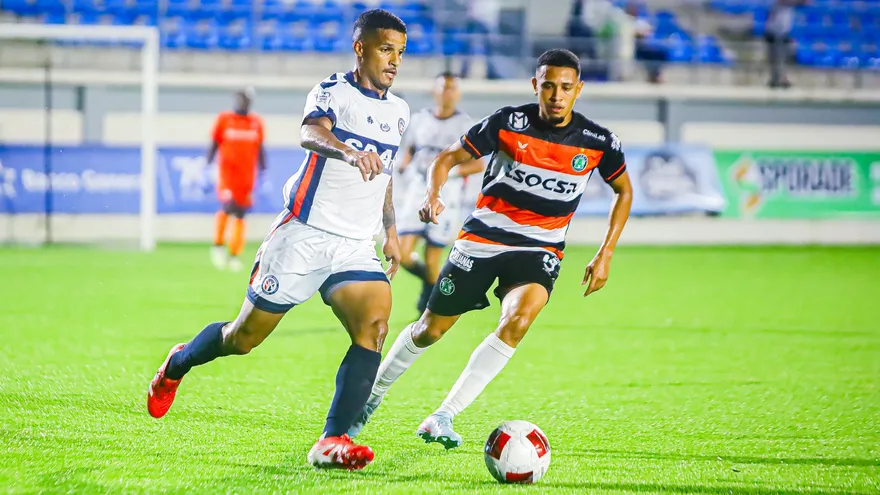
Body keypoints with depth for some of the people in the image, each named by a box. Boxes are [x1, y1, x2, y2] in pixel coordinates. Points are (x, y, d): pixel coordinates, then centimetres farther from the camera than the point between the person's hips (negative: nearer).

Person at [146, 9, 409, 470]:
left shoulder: (398, 112, 12)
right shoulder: (333, 92, -10)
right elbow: (310, 133, -34)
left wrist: (391, 231, 25)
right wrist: (348, 151, -54)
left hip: (356, 246, 5)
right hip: (304, 236, -5)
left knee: (375, 323, -22)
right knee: (244, 337, 6)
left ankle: (332, 441, -24)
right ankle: (178, 364, 38)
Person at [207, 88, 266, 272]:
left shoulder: (256, 122, 7)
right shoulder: (224, 119, 1)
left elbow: (260, 150, 12)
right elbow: (213, 145, 4)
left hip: (247, 176, 3)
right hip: (227, 172, -3)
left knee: (240, 215, 3)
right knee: (228, 207, -21)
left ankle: (234, 255, 12)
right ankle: (218, 245, -1)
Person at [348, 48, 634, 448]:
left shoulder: (598, 142, -6)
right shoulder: (508, 122, -10)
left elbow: (624, 191, 11)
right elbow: (448, 158, -2)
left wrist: (605, 256, 3)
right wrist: (433, 195, -23)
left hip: (539, 250, 0)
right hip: (482, 239, 0)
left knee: (518, 320, -29)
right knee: (430, 330, 6)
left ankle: (442, 418, -25)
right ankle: (372, 396, 35)